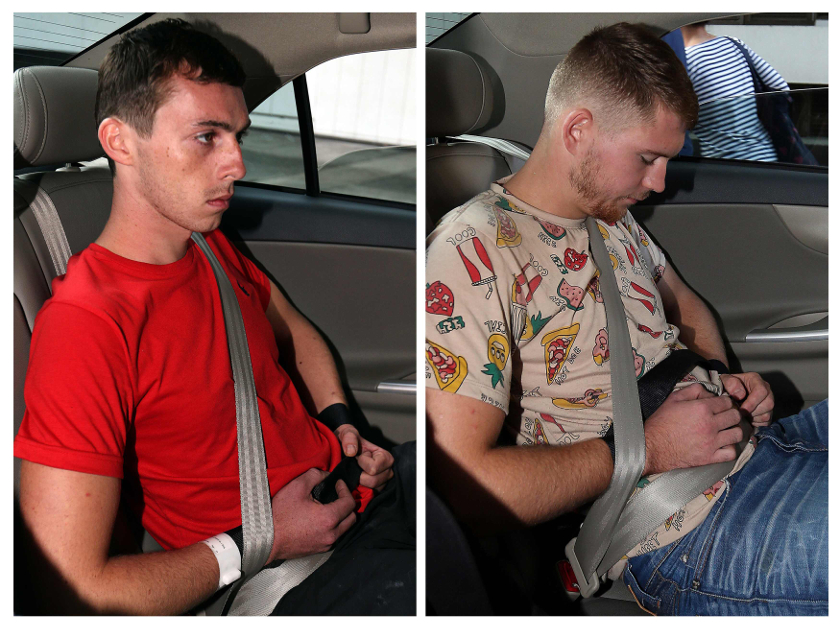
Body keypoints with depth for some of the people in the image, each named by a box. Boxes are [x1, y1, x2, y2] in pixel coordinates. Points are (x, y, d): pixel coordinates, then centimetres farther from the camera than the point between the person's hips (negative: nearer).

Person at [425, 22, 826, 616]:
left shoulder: (612, 215, 12)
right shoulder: (473, 251, -17)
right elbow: (465, 485, -24)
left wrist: (726, 377, 9)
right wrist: (647, 449, -17)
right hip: (689, 529, -9)